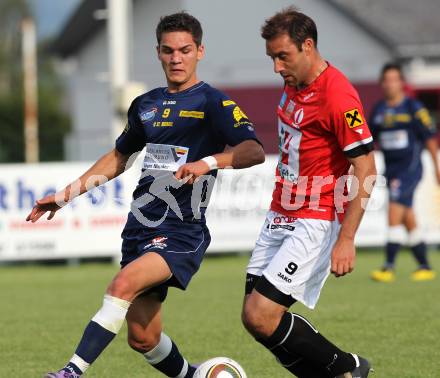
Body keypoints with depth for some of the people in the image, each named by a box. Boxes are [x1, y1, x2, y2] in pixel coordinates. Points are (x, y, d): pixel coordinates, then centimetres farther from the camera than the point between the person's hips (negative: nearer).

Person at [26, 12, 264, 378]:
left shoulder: (212, 102, -4)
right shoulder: (146, 105, 15)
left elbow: (254, 151, -18)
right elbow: (120, 156, 30)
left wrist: (209, 162, -35)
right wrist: (67, 194, 26)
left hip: (182, 233, -7)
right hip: (140, 228, 7)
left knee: (124, 284, -30)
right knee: (143, 338, 5)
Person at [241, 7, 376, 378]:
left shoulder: (338, 96, -19)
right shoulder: (293, 84, 8)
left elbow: (366, 170, -19)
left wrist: (346, 240, -22)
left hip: (315, 222, -9)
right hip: (280, 216, 9)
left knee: (261, 317, -15)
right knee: (254, 316, 2)